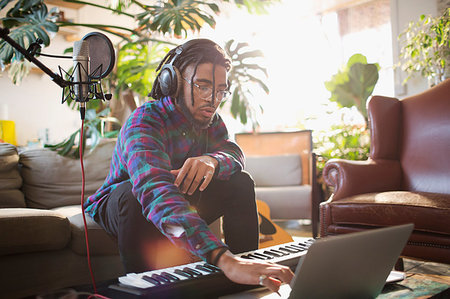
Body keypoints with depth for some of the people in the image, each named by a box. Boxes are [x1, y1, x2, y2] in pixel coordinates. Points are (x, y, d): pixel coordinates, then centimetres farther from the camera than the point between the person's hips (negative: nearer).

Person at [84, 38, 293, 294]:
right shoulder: (145, 122, -34)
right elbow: (155, 189, -53)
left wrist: (212, 160, -45)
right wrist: (223, 258, -68)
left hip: (180, 201, 6)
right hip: (120, 206, -5)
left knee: (241, 182, -12)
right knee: (133, 192, -38)